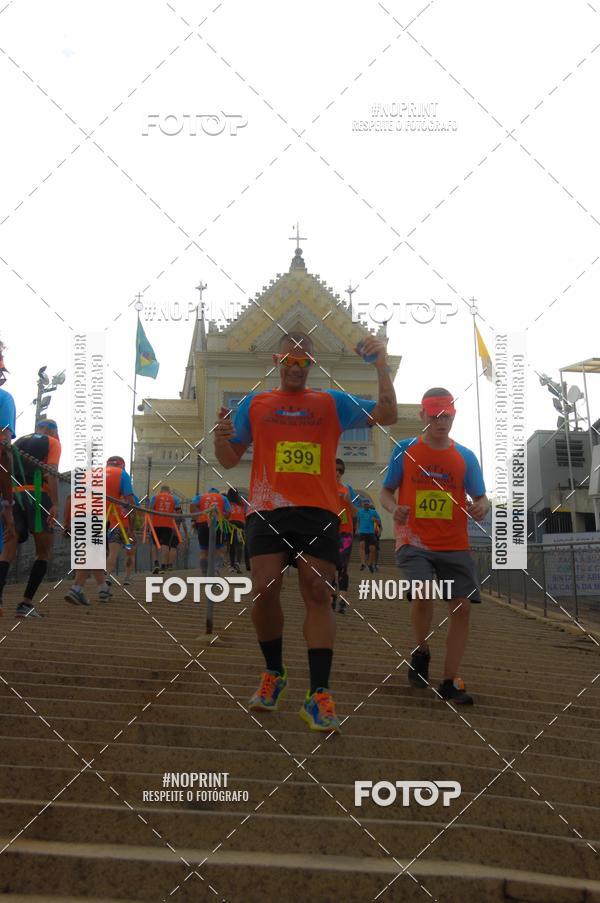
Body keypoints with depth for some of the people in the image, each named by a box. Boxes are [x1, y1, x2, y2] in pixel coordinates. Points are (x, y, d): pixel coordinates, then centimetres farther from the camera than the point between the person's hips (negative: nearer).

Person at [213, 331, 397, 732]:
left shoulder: (331, 403, 13)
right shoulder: (254, 404, 15)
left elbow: (388, 415, 6)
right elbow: (230, 459, 15)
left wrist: (382, 365, -5)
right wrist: (221, 437, -8)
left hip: (318, 512, -1)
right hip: (267, 511, 1)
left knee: (318, 594, -8)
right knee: (264, 590, -8)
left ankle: (319, 695, -9)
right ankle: (274, 674, 16)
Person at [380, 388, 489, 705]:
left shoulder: (465, 456, 7)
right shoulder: (404, 450, 3)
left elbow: (481, 497, 10)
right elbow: (386, 491, 9)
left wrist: (481, 507, -14)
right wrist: (394, 508, -13)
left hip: (455, 545, 3)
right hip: (414, 542, -3)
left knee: (461, 608, -4)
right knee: (422, 594, -25)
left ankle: (450, 683, 10)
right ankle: (421, 653, 7)